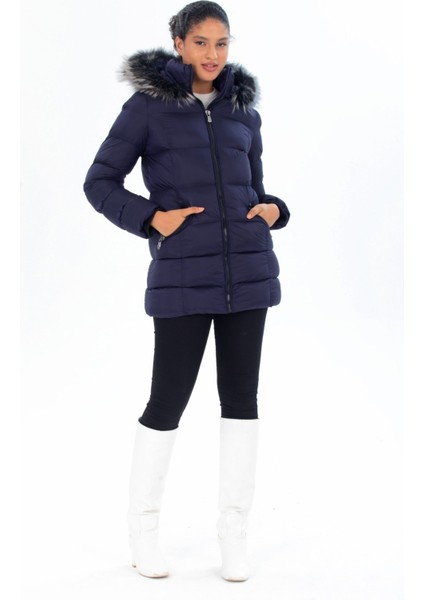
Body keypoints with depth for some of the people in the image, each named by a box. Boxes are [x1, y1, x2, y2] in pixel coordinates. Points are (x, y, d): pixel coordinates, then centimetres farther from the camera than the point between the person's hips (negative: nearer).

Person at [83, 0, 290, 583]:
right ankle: (143, 528, 20)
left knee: (240, 396, 5)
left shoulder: (243, 110, 12)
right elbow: (100, 182, 1)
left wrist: (273, 209, 0)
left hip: (248, 267, 4)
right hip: (183, 273, -4)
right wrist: (151, 219, -12)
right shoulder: (147, 106, 0)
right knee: (168, 399, 0)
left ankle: (234, 533, 16)